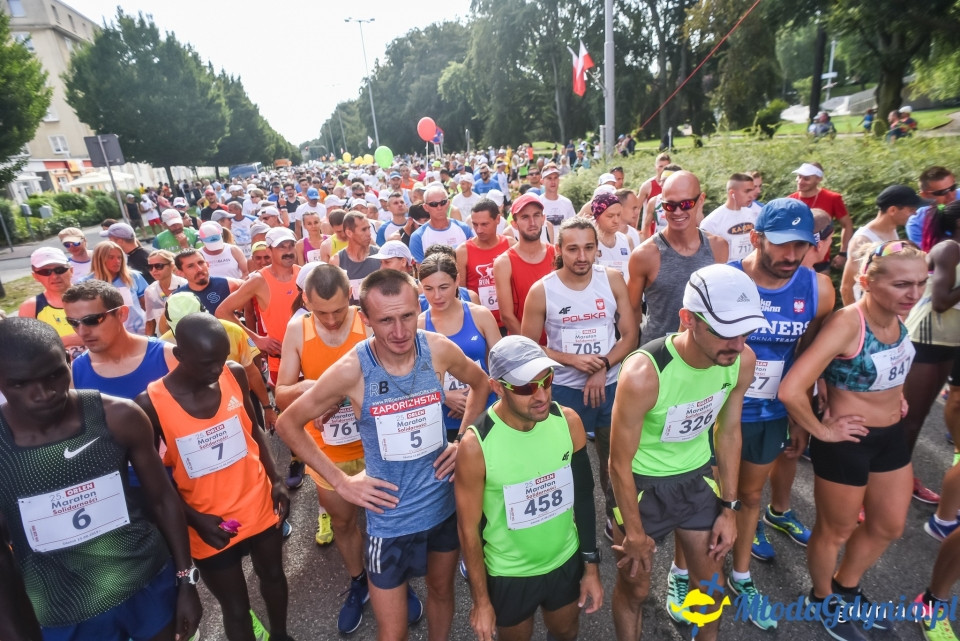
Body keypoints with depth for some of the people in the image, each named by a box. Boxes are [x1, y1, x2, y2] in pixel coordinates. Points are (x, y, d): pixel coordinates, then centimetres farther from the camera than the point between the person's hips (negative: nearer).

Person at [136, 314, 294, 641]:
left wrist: (276, 479, -2)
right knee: (236, 608, 15)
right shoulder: (151, 403, -20)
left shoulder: (235, 375, -11)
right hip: (210, 525, -3)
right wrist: (195, 519, -16)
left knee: (273, 577, 26)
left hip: (260, 507, 4)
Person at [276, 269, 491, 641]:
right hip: (390, 516, -2)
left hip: (446, 503, 3)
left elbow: (480, 384, 7)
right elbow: (288, 424, -9)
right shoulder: (351, 370, -22)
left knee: (442, 590, 27)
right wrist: (341, 481, -11)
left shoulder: (439, 350, -14)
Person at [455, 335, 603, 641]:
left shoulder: (568, 422, -17)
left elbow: (583, 496, -3)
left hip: (566, 561, 3)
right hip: (508, 574, -3)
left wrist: (591, 566, 3)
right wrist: (481, 601, -7)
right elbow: (469, 528, -16)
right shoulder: (476, 444, -28)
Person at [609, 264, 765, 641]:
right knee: (634, 589, 15)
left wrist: (729, 507, 5)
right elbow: (620, 464, -22)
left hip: (698, 477, 5)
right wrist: (636, 535, -10)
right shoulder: (643, 374, -34)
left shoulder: (743, 361, -17)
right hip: (642, 483, -4)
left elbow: (728, 431, 1)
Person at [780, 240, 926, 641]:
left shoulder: (896, 315, -6)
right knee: (836, 530, 15)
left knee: (889, 525, 25)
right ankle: (822, 599, 43)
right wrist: (822, 431, -22)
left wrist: (897, 393, 7)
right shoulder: (847, 323, -30)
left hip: (892, 435, 8)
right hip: (847, 442, -8)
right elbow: (790, 390, -39)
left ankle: (846, 587, 50)